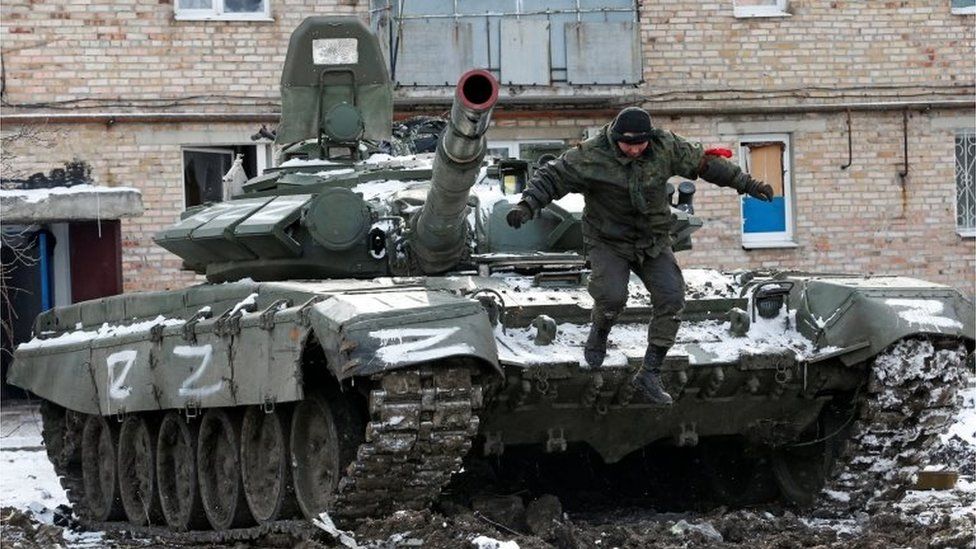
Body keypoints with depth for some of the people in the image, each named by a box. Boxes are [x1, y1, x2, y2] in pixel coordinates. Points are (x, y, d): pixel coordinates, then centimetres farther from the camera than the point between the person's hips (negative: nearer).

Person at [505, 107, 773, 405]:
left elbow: (704, 162, 4)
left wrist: (745, 183, 8)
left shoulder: (665, 147, -9)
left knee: (671, 299, -11)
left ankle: (650, 374, -1)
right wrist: (527, 205, -33)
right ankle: (599, 334, 11)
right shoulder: (591, 156, -20)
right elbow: (551, 178, -16)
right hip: (608, 242, -4)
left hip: (652, 243, 4)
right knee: (612, 296, -26)